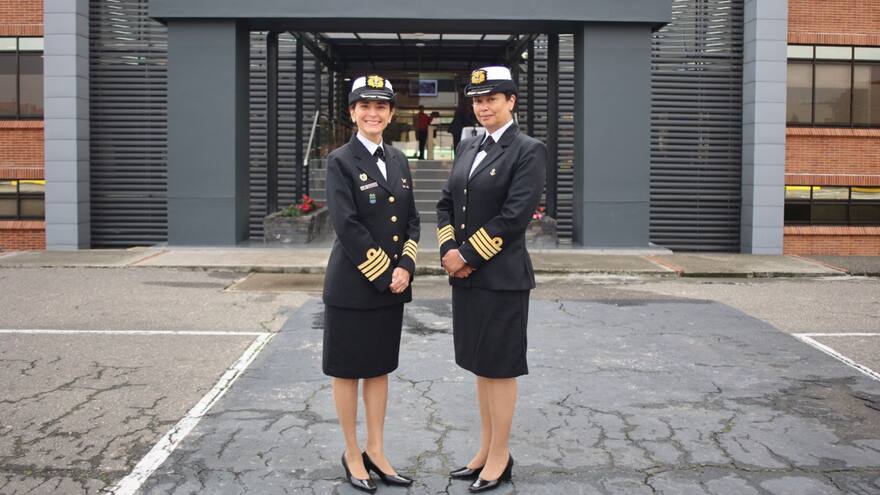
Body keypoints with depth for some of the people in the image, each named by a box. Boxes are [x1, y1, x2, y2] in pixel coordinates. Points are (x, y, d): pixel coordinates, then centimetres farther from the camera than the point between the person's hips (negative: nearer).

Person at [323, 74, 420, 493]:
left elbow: (411, 220, 8)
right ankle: (352, 455, 21)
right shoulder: (340, 161, -8)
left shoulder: (398, 160, 10)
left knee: (380, 368, 14)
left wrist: (404, 268, -6)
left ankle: (375, 452, 26)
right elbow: (347, 226, -16)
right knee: (348, 371, 7)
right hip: (352, 284, -6)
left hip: (392, 283, 6)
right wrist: (383, 274, -16)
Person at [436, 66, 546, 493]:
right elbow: (446, 203, 11)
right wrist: (449, 250, -5)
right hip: (465, 276, 7)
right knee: (480, 365, 15)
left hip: (502, 277, -7)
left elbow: (515, 215, -17)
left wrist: (467, 254, -15)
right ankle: (486, 450, 28)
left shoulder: (529, 151, -9)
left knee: (499, 368, 3)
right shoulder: (467, 147, 13)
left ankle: (500, 458, 16)